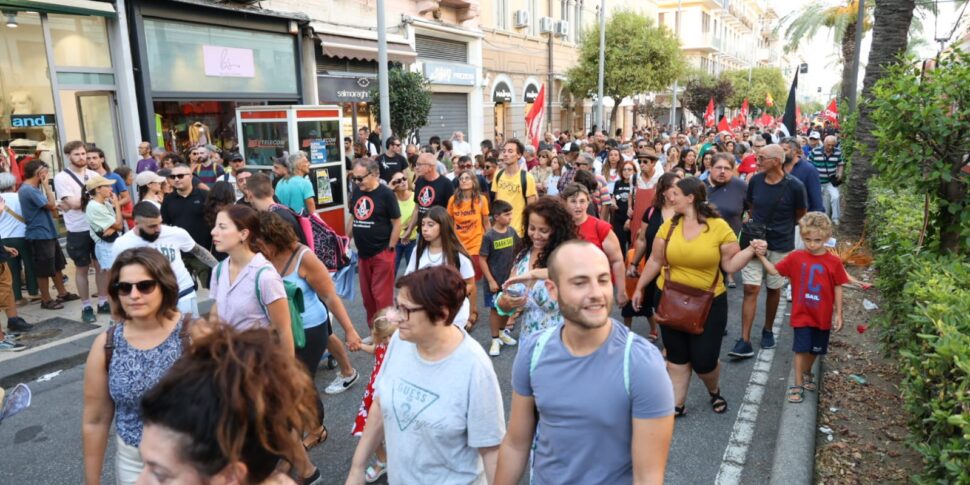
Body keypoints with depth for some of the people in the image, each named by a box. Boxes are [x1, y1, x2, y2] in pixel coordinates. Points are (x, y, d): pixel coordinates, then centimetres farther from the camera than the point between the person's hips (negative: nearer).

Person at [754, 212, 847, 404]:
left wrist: (838, 314, 1)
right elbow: (775, 271, 1)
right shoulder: (796, 258, -8)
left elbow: (838, 288, -2)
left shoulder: (834, 262, -9)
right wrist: (762, 257, -13)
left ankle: (807, 373, 44)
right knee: (801, 349, -1)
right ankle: (797, 385, 11)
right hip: (801, 314, -1)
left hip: (822, 316, 1)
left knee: (815, 349, 18)